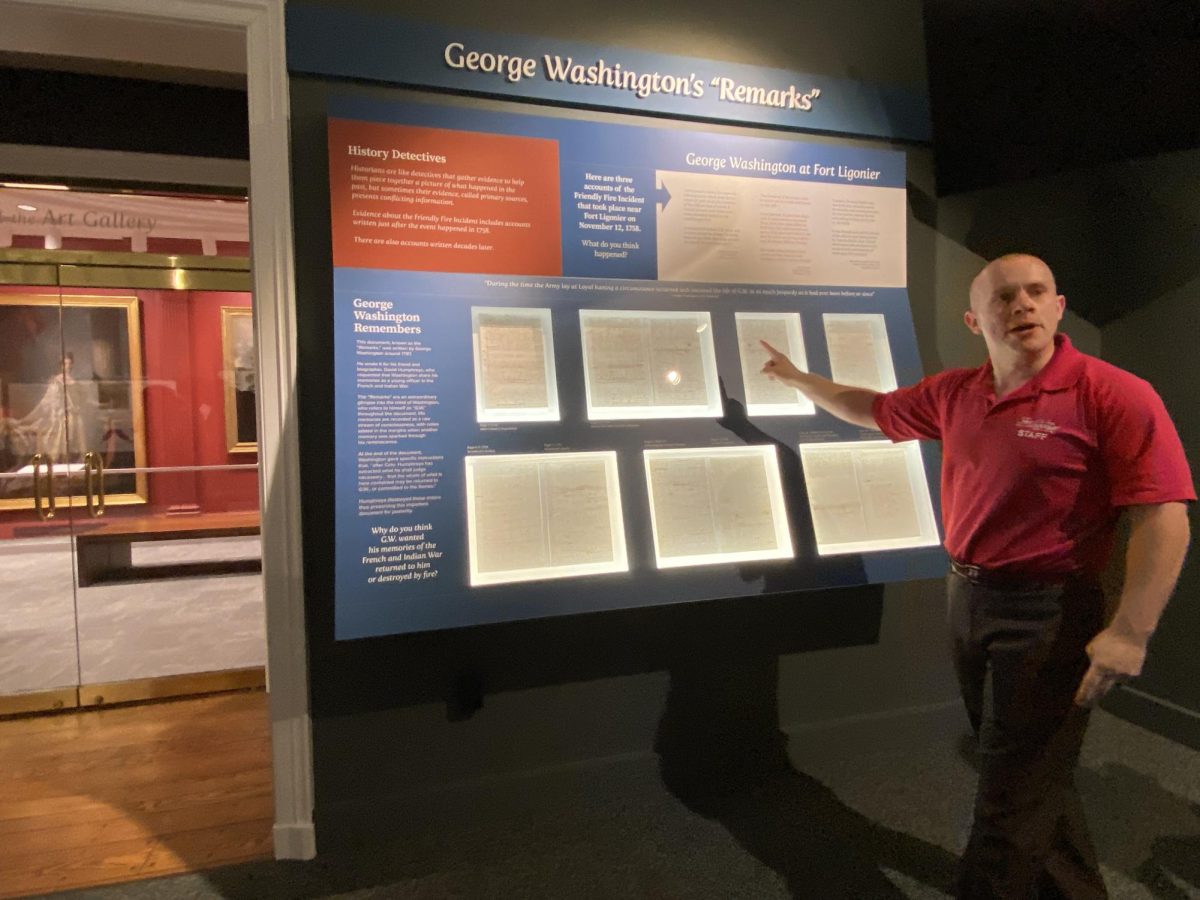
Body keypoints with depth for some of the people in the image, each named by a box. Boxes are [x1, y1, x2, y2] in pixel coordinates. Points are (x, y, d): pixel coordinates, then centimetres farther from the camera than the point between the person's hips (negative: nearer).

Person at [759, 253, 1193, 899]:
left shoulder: (1112, 395, -15)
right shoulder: (953, 394, 4)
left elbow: (1163, 516, -18)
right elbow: (874, 411, 20)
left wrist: (1130, 632, -23)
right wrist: (797, 378, 23)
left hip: (1046, 614, -7)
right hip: (966, 598, 7)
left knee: (1011, 799, 3)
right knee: (1036, 776, 23)